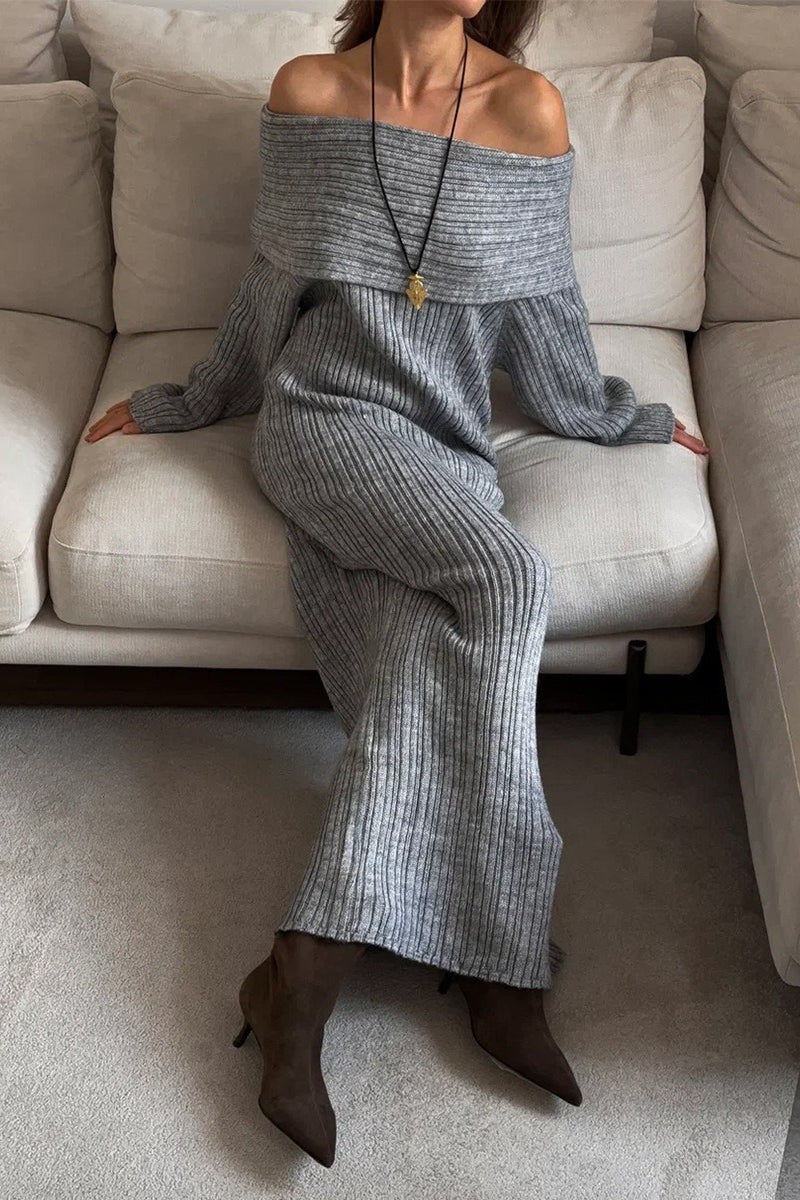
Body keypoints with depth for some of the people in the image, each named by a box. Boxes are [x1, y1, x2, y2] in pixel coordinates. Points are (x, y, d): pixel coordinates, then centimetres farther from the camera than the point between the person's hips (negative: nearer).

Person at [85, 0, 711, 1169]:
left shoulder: (528, 107, 2)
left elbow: (542, 309, 11)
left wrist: (624, 415, 19)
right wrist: (188, 401, 21)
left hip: (447, 448, 3)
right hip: (328, 417, -2)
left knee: (425, 660, -27)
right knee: (510, 578, -29)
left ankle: (304, 980, -24)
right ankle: (497, 968, -23)